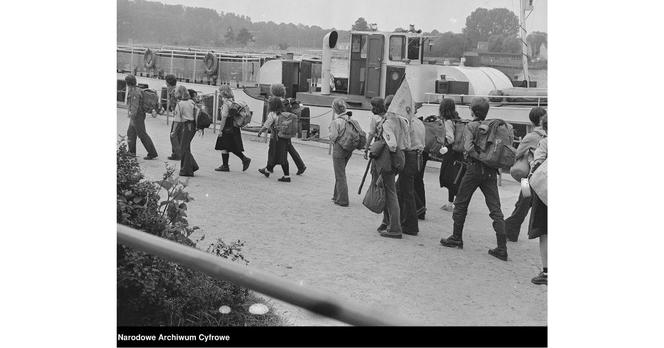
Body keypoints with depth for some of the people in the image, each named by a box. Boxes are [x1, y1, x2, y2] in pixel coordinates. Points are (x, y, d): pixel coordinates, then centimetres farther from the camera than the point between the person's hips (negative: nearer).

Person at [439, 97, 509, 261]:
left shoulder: (471, 126, -5)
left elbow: (469, 147, -21)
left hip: (474, 168, -5)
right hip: (491, 171, 5)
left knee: (461, 204, 12)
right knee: (495, 209, 2)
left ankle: (456, 238, 20)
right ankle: (502, 248, -3)